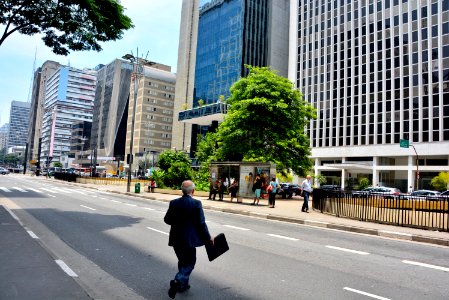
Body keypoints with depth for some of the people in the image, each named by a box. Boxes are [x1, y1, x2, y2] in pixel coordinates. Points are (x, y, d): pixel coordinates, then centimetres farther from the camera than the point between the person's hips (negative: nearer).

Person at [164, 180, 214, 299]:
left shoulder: (174, 203, -3)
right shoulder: (196, 203, -15)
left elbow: (167, 219, 4)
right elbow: (201, 223, -14)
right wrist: (208, 238, -2)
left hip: (176, 238, 5)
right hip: (189, 239, -5)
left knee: (182, 261, 21)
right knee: (189, 262, 8)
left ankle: (183, 284, 31)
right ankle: (178, 281, -11)